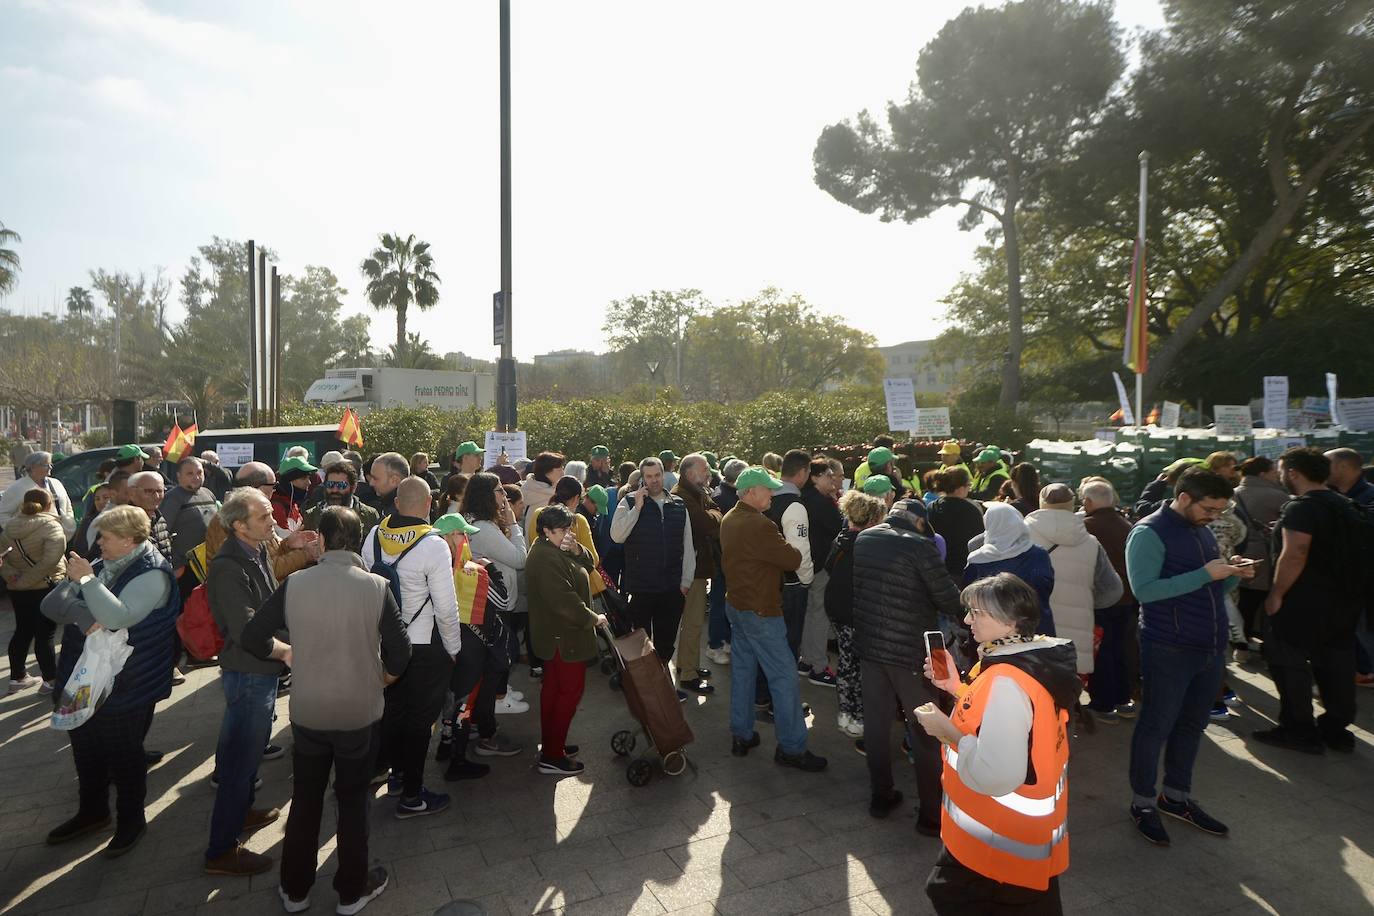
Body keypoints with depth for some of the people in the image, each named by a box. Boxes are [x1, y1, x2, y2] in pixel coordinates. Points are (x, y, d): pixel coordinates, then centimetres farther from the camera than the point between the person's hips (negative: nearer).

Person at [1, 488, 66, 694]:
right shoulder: (50, 526, -15)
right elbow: (52, 557, -27)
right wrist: (28, 579, -17)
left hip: (17, 589, 7)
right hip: (45, 587, -7)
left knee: (23, 631, 18)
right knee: (45, 635, 0)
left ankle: (17, 678, 29)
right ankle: (51, 681, 8)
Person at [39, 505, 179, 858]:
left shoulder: (152, 574, -19)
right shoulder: (102, 564, 4)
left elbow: (117, 617, -32)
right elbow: (52, 603, -2)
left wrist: (86, 579, -23)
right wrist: (83, 616, -22)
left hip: (124, 691, -8)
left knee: (124, 756, 9)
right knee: (86, 751, 23)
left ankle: (131, 819, 29)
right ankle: (92, 812, 44)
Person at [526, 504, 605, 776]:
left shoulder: (555, 549, 9)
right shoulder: (547, 558, -24)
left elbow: (588, 567, 11)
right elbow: (565, 601, -28)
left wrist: (577, 551, -10)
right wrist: (593, 618, -16)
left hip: (554, 634, 11)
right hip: (564, 636, -11)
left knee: (554, 687, 17)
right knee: (570, 690, -4)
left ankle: (550, 743, 30)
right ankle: (552, 756, 3)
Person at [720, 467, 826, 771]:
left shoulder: (729, 520, 5)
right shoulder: (758, 525, -24)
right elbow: (793, 559, -21)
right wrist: (799, 552, 2)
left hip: (736, 603, 10)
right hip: (760, 610, -9)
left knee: (742, 670, 16)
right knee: (784, 675, -1)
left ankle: (741, 735, 25)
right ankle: (792, 748, 6)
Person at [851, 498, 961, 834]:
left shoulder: (862, 540, 1)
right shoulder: (919, 545, -18)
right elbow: (950, 601, -15)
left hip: (869, 643, 6)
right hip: (911, 650, -5)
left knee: (876, 724, 16)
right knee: (925, 732, 8)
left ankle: (880, 797, 29)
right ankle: (931, 813, 17)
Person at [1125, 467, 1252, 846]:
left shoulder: (1203, 531, 12)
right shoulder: (1149, 533, -13)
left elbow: (1211, 590, 20)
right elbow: (1144, 589, -24)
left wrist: (1232, 575, -1)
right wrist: (1204, 574, -24)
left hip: (1211, 647, 8)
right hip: (1168, 649, -8)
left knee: (1192, 725, 16)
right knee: (1156, 726, 3)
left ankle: (1177, 796, 31)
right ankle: (1143, 803, 17)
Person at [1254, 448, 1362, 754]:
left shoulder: (1301, 507, -18)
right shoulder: (1344, 505, 12)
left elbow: (1294, 555, -26)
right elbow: (1349, 554, 21)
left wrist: (1276, 594, -20)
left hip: (1303, 602, -9)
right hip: (1344, 601, 9)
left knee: (1288, 663, 1)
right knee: (1336, 665, 15)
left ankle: (1300, 731, 6)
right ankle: (1336, 729, 24)